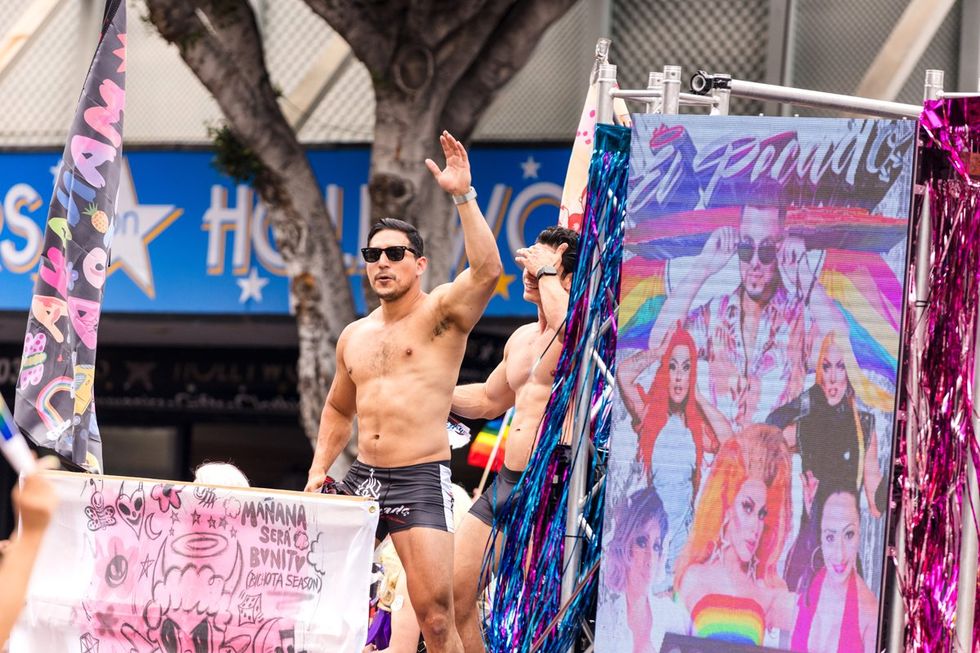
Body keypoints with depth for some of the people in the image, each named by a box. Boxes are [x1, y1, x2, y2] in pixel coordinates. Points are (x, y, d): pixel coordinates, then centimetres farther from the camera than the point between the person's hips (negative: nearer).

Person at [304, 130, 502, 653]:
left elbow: (487, 271, -23)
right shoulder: (355, 336, 16)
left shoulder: (441, 313, -3)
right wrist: (319, 470, 16)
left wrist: (463, 196, -28)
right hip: (361, 478, 6)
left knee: (435, 611, -15)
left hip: (420, 480, -6)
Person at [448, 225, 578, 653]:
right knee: (453, 593, 9)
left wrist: (546, 273, -20)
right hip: (505, 484, 9)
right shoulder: (522, 339, 19)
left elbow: (567, 324, -36)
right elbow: (489, 400, 35)